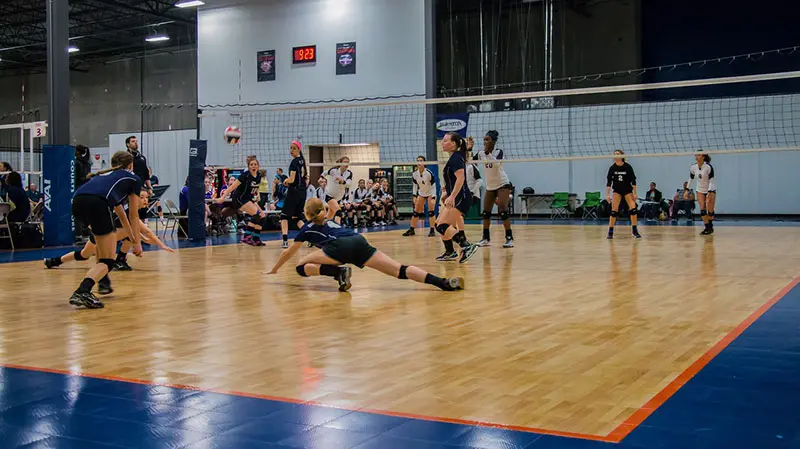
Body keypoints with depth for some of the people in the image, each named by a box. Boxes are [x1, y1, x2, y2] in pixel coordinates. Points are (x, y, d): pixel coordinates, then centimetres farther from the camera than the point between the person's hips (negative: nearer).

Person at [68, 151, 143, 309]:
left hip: (77, 201, 7)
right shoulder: (134, 179, 25)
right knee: (107, 261, 0)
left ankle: (103, 281, 30)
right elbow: (133, 215, 27)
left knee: (103, 237, 36)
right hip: (97, 203, -6)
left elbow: (120, 213, 49)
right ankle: (82, 291, -27)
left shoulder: (105, 174, 41)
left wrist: (132, 237, 57)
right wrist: (137, 242, 36)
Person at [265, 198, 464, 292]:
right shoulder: (328, 223, 40)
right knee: (399, 270, -7)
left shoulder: (307, 228, 25)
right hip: (359, 241, 6)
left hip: (343, 246, -6)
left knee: (301, 267, 7)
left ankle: (339, 272, -18)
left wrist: (274, 270, 52)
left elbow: (288, 253, 36)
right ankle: (444, 282, -26)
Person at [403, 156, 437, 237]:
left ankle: (432, 230, -8)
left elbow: (433, 185, -19)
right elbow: (415, 185, 2)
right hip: (421, 193, 5)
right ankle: (411, 230, 9)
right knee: (416, 211, 3)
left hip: (431, 193, -5)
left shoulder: (429, 173, -25)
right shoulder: (414, 174, -12)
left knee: (431, 212, -14)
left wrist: (433, 198, -23)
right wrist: (414, 196, -3)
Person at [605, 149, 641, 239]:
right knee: (614, 210, -9)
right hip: (617, 190, 1)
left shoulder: (628, 167, -12)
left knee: (633, 208, -13)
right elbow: (608, 182, -7)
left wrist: (635, 193, -9)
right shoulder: (612, 168, -8)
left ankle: (634, 230, -1)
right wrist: (607, 194, -13)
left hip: (628, 190, -1)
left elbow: (633, 181, -7)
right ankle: (610, 232, -4)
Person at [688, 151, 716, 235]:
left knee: (710, 211, -4)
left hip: (710, 190, -4)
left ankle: (710, 226, 19)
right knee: (702, 209, -9)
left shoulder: (709, 167, -23)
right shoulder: (693, 167, -8)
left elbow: (711, 180, -22)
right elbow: (691, 178, 6)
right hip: (700, 190, 4)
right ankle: (707, 228, -2)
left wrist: (709, 193, -30)